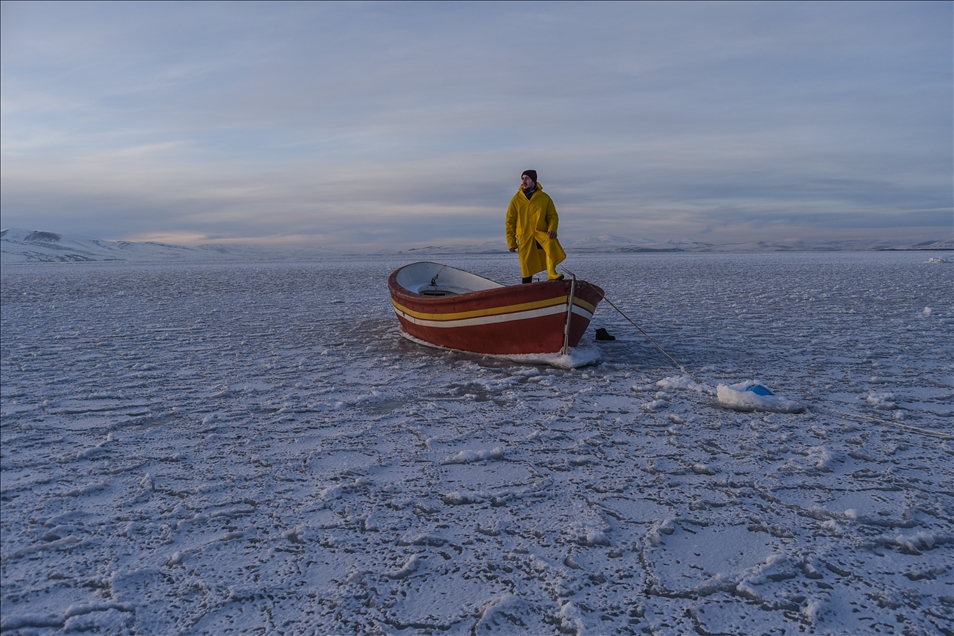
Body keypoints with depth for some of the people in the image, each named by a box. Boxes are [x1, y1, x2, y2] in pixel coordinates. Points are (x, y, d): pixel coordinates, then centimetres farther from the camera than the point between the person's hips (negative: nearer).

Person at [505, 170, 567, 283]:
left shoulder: (544, 198, 4)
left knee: (551, 243, -33)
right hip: (524, 236, 1)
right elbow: (510, 221, 7)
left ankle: (552, 274, -35)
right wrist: (511, 242, 3)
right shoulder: (516, 199, 4)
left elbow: (553, 216, 7)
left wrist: (552, 229, -15)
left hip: (541, 232, -1)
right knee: (526, 267, 0)